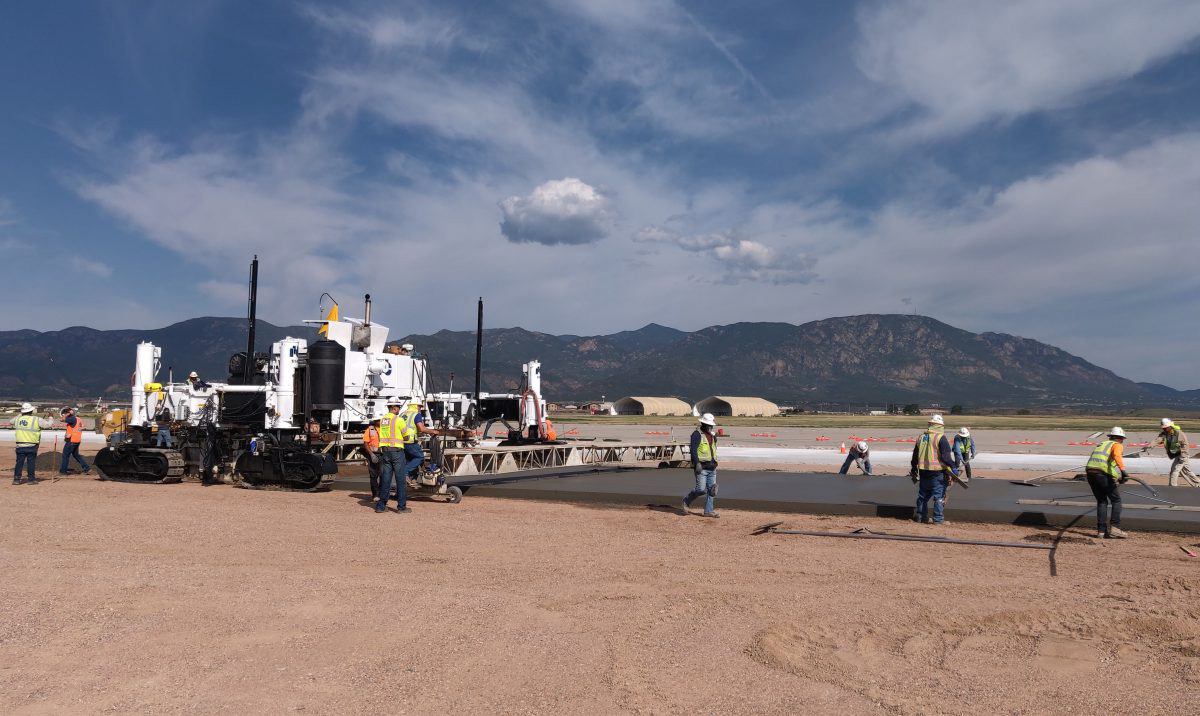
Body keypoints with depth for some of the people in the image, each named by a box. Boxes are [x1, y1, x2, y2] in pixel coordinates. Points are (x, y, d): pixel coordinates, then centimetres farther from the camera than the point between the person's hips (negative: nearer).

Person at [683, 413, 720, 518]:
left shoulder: (713, 435, 16)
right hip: (702, 467, -7)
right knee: (701, 489, -11)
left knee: (711, 489, 5)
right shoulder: (697, 434, -7)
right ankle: (687, 501, 12)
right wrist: (697, 463, -23)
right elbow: (693, 450, -14)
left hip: (712, 467, 7)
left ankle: (709, 511, 11)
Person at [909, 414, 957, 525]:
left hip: (923, 471, 6)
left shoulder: (921, 437, 12)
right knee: (939, 495, 0)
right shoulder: (941, 437, -9)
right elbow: (947, 456, -16)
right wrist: (953, 468, -10)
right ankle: (938, 519, 0)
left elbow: (915, 455, 19)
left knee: (923, 494, 16)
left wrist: (914, 470, 28)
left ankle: (921, 516, 22)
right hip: (937, 472, -6)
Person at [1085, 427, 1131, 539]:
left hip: (1090, 472, 6)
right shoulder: (1118, 445, 11)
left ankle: (1101, 530, 11)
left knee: (1102, 501, 16)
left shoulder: (1101, 444, 31)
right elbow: (1117, 455, -14)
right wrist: (1123, 470, -27)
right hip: (1103, 474, -6)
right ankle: (1115, 528, -2)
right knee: (1116, 500, 8)